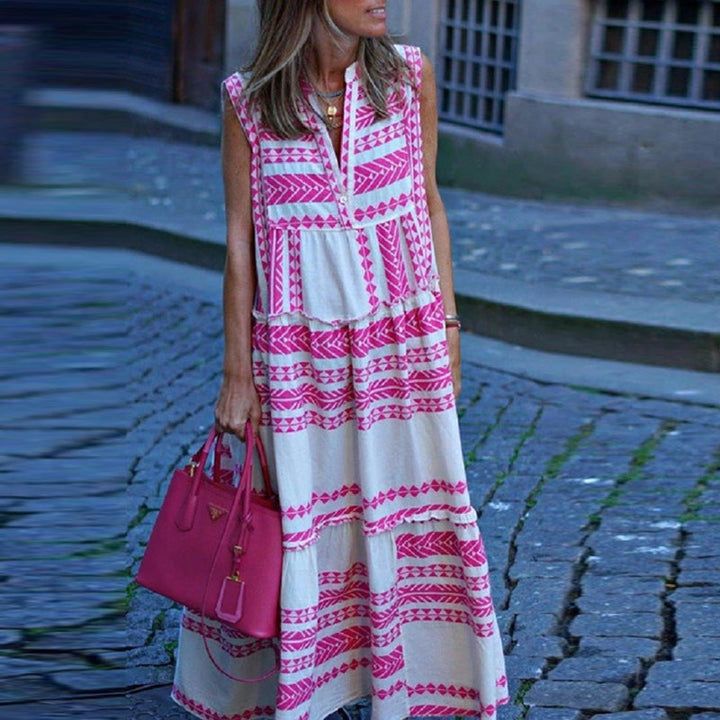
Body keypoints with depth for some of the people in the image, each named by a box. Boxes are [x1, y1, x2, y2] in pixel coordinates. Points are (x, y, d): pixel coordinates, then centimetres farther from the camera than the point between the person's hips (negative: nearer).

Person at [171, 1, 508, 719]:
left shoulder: (408, 75, -2)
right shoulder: (249, 100, -7)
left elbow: (428, 204, 7)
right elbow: (240, 241, -2)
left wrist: (447, 326, 7)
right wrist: (238, 373, -2)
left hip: (402, 343, 2)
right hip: (295, 353, -2)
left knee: (414, 519, 6)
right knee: (287, 520, 7)